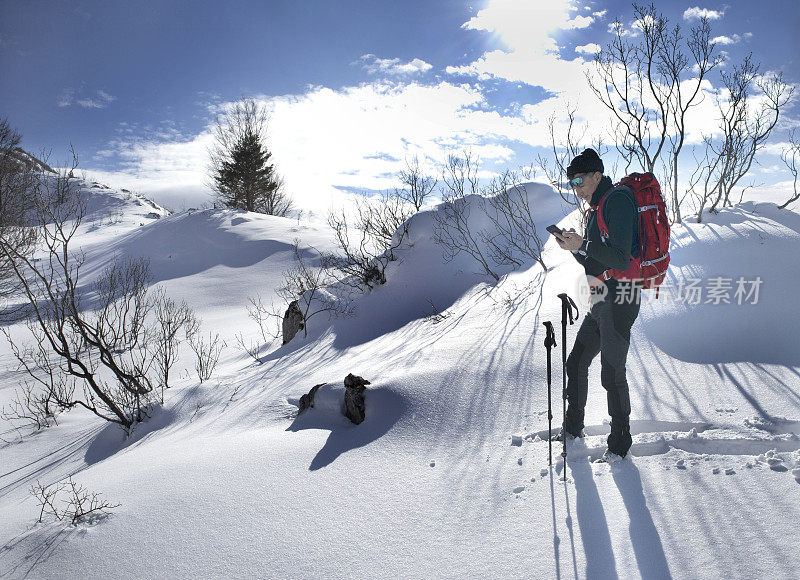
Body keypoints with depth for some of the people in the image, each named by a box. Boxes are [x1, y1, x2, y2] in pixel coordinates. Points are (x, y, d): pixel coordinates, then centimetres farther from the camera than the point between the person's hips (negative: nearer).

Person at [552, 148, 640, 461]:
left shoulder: (618, 200, -12)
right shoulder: (596, 209, 17)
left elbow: (621, 259, -21)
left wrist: (583, 244, -20)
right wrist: (575, 248, 4)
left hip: (620, 300, -10)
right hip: (602, 299, 10)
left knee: (612, 373, -2)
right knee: (576, 363, 14)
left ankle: (620, 441, 15)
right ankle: (572, 429, 29)